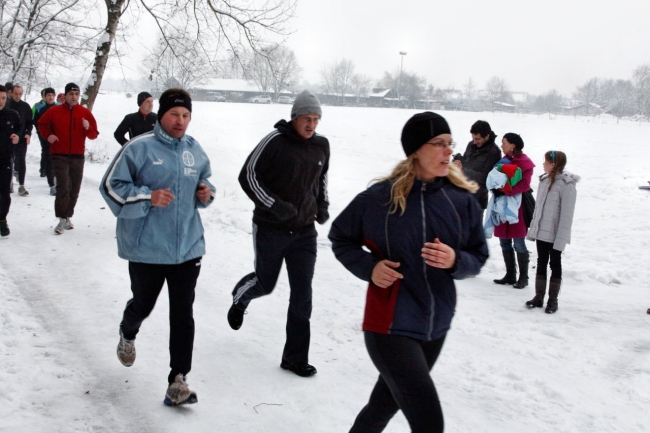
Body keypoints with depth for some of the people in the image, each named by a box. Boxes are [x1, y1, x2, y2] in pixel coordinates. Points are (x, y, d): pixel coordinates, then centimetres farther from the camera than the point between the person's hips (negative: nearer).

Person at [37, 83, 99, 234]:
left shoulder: (85, 112, 2)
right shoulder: (54, 111, 0)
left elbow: (94, 135, 3)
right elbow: (41, 123, 15)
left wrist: (88, 128, -19)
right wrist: (48, 135, -2)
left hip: (78, 156, 3)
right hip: (60, 156, -3)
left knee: (74, 188, 10)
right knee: (63, 187, -14)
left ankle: (68, 216, 24)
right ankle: (63, 219, -11)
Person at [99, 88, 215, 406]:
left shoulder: (195, 151, 8)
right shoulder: (139, 148, -9)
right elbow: (111, 186, -10)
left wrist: (206, 193, 1)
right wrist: (147, 197, -23)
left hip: (188, 247, 3)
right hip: (146, 248, -3)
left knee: (183, 314, -1)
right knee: (143, 304, 17)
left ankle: (178, 380, 4)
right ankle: (127, 334, 53)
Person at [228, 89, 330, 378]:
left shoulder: (322, 146, 3)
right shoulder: (275, 142, -15)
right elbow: (248, 175, -12)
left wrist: (322, 205, 8)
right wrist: (273, 205, -21)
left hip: (304, 231, 4)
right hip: (270, 228, -4)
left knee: (302, 295, 1)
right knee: (265, 283, 13)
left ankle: (295, 357, 11)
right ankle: (240, 298, 50)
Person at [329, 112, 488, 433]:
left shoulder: (461, 199, -4)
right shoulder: (379, 198, -13)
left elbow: (478, 256, 4)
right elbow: (340, 237, 3)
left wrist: (455, 261, -18)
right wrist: (368, 267, -14)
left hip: (436, 327, 5)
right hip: (390, 327, -5)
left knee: (385, 405, 24)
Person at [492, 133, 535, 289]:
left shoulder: (525, 163, -7)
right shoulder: (504, 160, 15)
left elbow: (524, 185, -16)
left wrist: (505, 191, -23)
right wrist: (495, 188, -6)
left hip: (517, 207, -7)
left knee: (519, 244, -2)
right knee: (505, 243, 9)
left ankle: (523, 277, 7)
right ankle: (510, 275, 19)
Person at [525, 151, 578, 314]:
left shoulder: (566, 185, -16)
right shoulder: (544, 181, 8)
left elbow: (567, 215, -18)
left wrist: (561, 238, -20)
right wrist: (533, 228, 14)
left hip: (555, 234, -7)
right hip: (541, 232, 7)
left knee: (555, 264, 5)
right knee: (541, 263, 12)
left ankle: (553, 300, 13)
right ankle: (539, 297, 20)